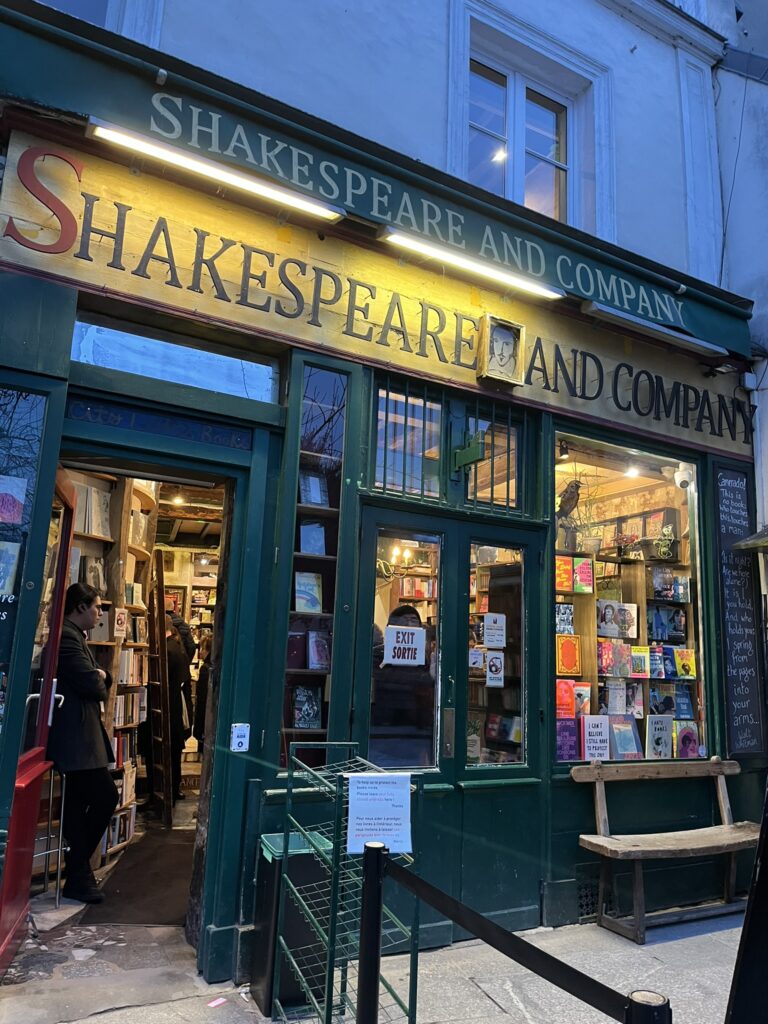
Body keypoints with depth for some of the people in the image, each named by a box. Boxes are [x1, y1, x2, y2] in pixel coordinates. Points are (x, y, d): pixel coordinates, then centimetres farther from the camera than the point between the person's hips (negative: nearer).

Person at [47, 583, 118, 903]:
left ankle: (78, 873, 22)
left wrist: (101, 676, -2)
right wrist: (99, 680, -2)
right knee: (105, 795, -6)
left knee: (78, 804, 14)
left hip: (78, 736, 11)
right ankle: (78, 877, 6)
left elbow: (95, 679, 20)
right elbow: (92, 685, -24)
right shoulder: (67, 637, -16)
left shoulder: (72, 636, 18)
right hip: (76, 736, -11)